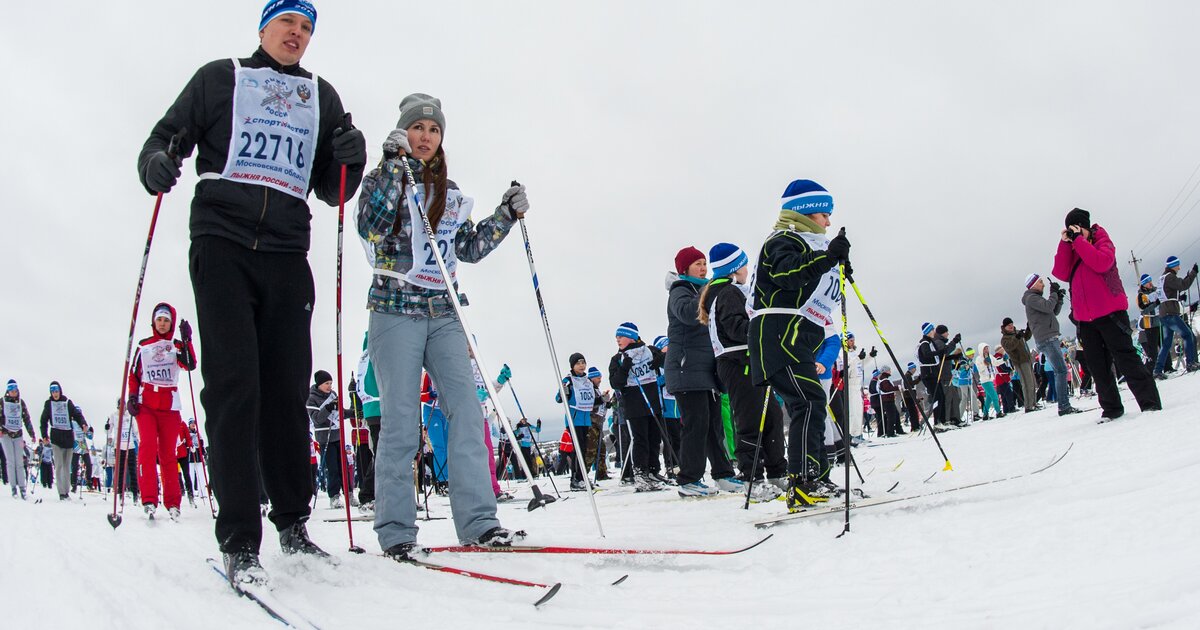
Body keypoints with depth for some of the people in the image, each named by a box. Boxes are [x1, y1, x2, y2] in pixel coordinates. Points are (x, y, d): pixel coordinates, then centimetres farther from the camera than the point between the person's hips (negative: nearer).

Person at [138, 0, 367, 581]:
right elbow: (167, 136, 11)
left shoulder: (322, 97, 19)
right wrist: (155, 163, -12)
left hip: (287, 255, 3)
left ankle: (292, 521, 13)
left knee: (287, 390, 2)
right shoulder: (218, 78, 13)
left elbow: (331, 192, 17)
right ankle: (239, 538, -9)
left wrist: (349, 163, -5)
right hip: (222, 244, -2)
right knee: (234, 385, -11)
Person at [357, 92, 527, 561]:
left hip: (443, 316, 5)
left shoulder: (450, 194, 17)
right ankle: (395, 530, 0)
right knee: (401, 420, -7)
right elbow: (370, 227, -15)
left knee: (466, 410, -6)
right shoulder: (384, 178, 3)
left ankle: (477, 521, -4)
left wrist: (507, 215, 9)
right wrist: (394, 167, -19)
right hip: (396, 312, -5)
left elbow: (470, 249, 19)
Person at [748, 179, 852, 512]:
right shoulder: (783, 241, -4)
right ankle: (803, 483, -30)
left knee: (806, 405, 12)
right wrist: (827, 258, -33)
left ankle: (814, 482, 18)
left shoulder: (805, 245, 30)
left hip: (796, 340, 11)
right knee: (810, 401, -22)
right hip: (780, 334, -11)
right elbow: (788, 273, -24)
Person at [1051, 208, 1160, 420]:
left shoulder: (1103, 242, 1)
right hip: (1085, 318, 5)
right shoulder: (1070, 250, 14)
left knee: (1126, 359, -8)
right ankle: (1111, 408, 14)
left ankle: (1150, 403, -4)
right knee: (1098, 367, 7)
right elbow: (1062, 273, -3)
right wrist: (1065, 243, -9)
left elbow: (1102, 263, -20)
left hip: (1110, 312, -5)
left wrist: (1078, 239, -17)